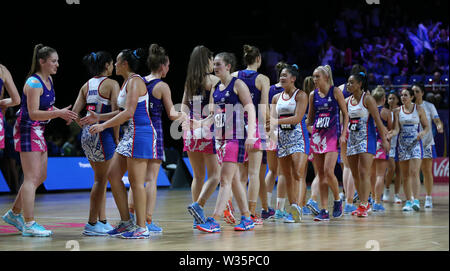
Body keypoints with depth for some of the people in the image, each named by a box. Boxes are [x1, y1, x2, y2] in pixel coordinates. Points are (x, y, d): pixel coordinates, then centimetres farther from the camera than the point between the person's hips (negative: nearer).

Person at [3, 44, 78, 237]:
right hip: (27, 130, -10)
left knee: (41, 177, 13)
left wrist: (61, 113, 6)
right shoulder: (34, 83, -19)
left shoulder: (49, 80, 9)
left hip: (38, 131, 10)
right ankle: (29, 224, -8)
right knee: (32, 178, -10)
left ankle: (14, 213, 25)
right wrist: (59, 113, -33)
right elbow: (33, 113, -25)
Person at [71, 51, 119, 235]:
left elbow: (75, 113, 9)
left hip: (87, 135, 7)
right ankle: (92, 224, 1)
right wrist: (116, 138, -9)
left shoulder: (87, 85, 12)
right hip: (103, 134, -7)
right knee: (101, 180, -1)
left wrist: (87, 127, 17)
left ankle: (102, 221, 19)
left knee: (100, 179, 15)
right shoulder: (111, 84, -7)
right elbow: (115, 113, -15)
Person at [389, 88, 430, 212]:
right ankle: (408, 201, 9)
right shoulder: (397, 111, 6)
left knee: (414, 172, -15)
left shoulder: (419, 109, 2)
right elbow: (396, 129, -2)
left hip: (416, 143, -3)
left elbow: (426, 126, 5)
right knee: (405, 175, 3)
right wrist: (390, 134, -23)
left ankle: (416, 201, -20)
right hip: (402, 143, 3)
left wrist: (423, 133, -17)